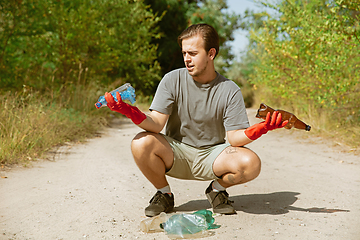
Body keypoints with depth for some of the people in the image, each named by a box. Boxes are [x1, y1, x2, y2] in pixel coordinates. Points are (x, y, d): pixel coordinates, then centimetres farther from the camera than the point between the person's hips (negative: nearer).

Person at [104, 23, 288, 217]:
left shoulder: (230, 91, -8)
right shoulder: (172, 81, -8)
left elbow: (234, 138, -13)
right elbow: (156, 124, -16)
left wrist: (256, 131, -34)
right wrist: (133, 114, -37)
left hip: (212, 154, 0)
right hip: (175, 153, 0)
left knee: (251, 163, -28)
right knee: (141, 143, -29)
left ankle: (217, 188, 7)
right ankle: (164, 194, 0)